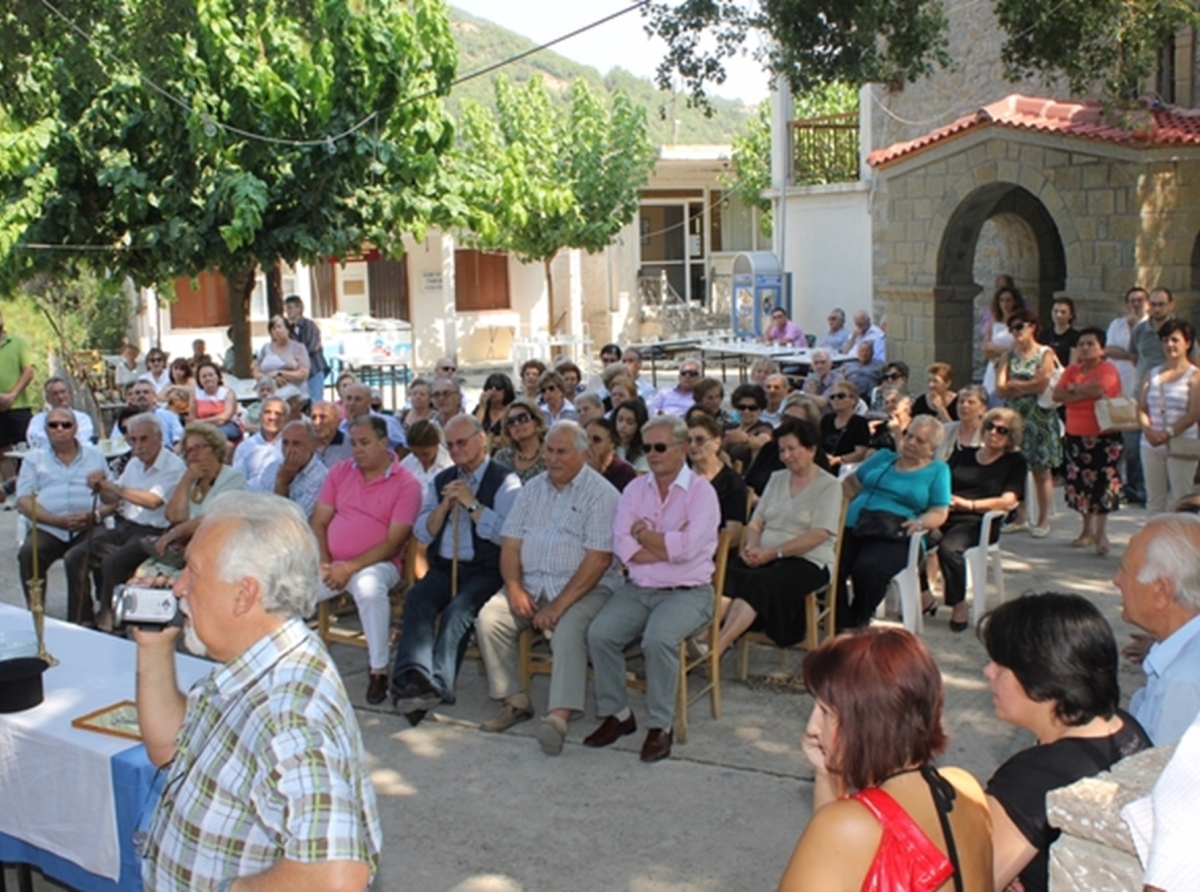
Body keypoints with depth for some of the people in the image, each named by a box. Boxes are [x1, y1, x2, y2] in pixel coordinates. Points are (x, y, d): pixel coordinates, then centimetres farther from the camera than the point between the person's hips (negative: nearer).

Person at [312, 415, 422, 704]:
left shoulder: (406, 484, -5)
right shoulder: (339, 472, 10)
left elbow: (393, 543, -10)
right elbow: (318, 523, 9)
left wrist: (350, 567, -19)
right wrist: (324, 563, -8)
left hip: (375, 564, -5)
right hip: (333, 564, 5)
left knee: (370, 590, -38)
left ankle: (379, 670, -23)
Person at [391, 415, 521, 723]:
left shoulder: (504, 480, 2)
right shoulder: (442, 481, 20)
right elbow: (423, 535, 14)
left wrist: (472, 503, -12)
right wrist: (445, 504, -2)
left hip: (485, 571, -4)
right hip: (444, 568, 4)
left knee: (457, 610, -32)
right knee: (416, 600, -26)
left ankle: (436, 686, -38)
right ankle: (413, 678, -44)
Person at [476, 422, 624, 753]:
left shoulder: (601, 494, -6)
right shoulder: (532, 489, 14)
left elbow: (598, 560, -14)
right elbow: (511, 542, 9)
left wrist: (559, 604, -20)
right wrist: (514, 588, -9)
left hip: (584, 587, -5)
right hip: (531, 583, 6)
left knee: (568, 630, -34)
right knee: (489, 619, -16)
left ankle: (559, 716, -36)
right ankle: (514, 700, -5)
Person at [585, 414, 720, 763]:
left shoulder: (701, 491, -3)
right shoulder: (635, 489, 11)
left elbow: (686, 548, -18)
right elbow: (623, 548, -1)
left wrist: (644, 534, -4)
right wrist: (668, 546, -11)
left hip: (687, 592, -5)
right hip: (638, 589, 5)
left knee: (658, 638, -31)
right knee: (599, 633, -18)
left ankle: (661, 726, -13)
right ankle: (617, 714, 0)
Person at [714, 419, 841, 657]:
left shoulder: (828, 486, 0)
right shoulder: (777, 479, 20)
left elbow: (819, 535, -12)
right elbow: (756, 522, 16)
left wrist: (773, 552, -18)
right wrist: (751, 546, -7)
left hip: (806, 561, -5)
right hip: (765, 558, 5)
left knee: (758, 583, -34)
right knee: (728, 575, -27)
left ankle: (718, 646, -42)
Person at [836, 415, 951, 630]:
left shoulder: (937, 470, 15)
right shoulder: (884, 457, 26)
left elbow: (939, 513, 6)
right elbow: (851, 483, 28)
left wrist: (920, 522, -16)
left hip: (894, 538, -3)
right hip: (853, 527, 3)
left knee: (868, 568, -35)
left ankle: (857, 623, -9)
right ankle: (840, 623, -15)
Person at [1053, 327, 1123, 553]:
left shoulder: (1109, 369, -6)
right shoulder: (1072, 370, 9)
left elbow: (1099, 390, -25)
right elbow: (1057, 394, -4)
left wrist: (1074, 390, -8)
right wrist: (1086, 391, -12)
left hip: (1103, 437, -5)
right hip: (1075, 436, 5)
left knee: (1103, 484, -6)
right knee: (1081, 484, 10)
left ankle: (1101, 533, 2)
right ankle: (1088, 529, 23)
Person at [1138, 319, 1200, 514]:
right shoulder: (1152, 374, 12)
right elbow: (1141, 408, 6)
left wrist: (1169, 433, -19)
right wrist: (1148, 430, -13)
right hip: (1151, 445, 5)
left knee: (1180, 500, -3)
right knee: (1154, 498, 9)